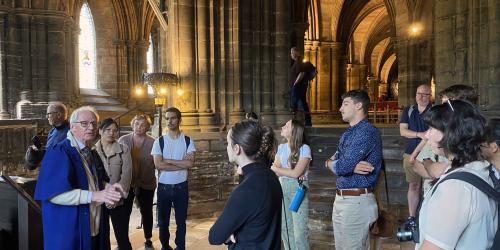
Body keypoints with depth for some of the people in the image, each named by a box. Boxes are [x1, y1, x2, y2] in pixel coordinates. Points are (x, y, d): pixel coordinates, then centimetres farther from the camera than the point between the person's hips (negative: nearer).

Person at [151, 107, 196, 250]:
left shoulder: (188, 140, -3)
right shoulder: (159, 141, -3)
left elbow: (190, 163, -15)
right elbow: (158, 165, -14)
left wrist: (168, 160, -15)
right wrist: (182, 164, -15)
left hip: (181, 186, 0)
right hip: (164, 186, 1)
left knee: (181, 220, 11)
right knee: (163, 221, 14)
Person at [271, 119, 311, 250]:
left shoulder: (304, 148, -11)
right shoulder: (281, 147, 6)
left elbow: (296, 173, -17)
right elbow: (275, 170, 2)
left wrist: (276, 168, -6)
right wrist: (289, 172, -14)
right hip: (282, 187, 6)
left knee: (300, 230, -5)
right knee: (285, 227, 13)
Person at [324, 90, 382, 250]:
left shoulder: (366, 132, -16)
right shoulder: (348, 133, 15)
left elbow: (341, 167, -24)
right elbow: (333, 162, 8)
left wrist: (330, 163, -2)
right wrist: (351, 166, -13)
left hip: (356, 201, -9)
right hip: (340, 199, 9)